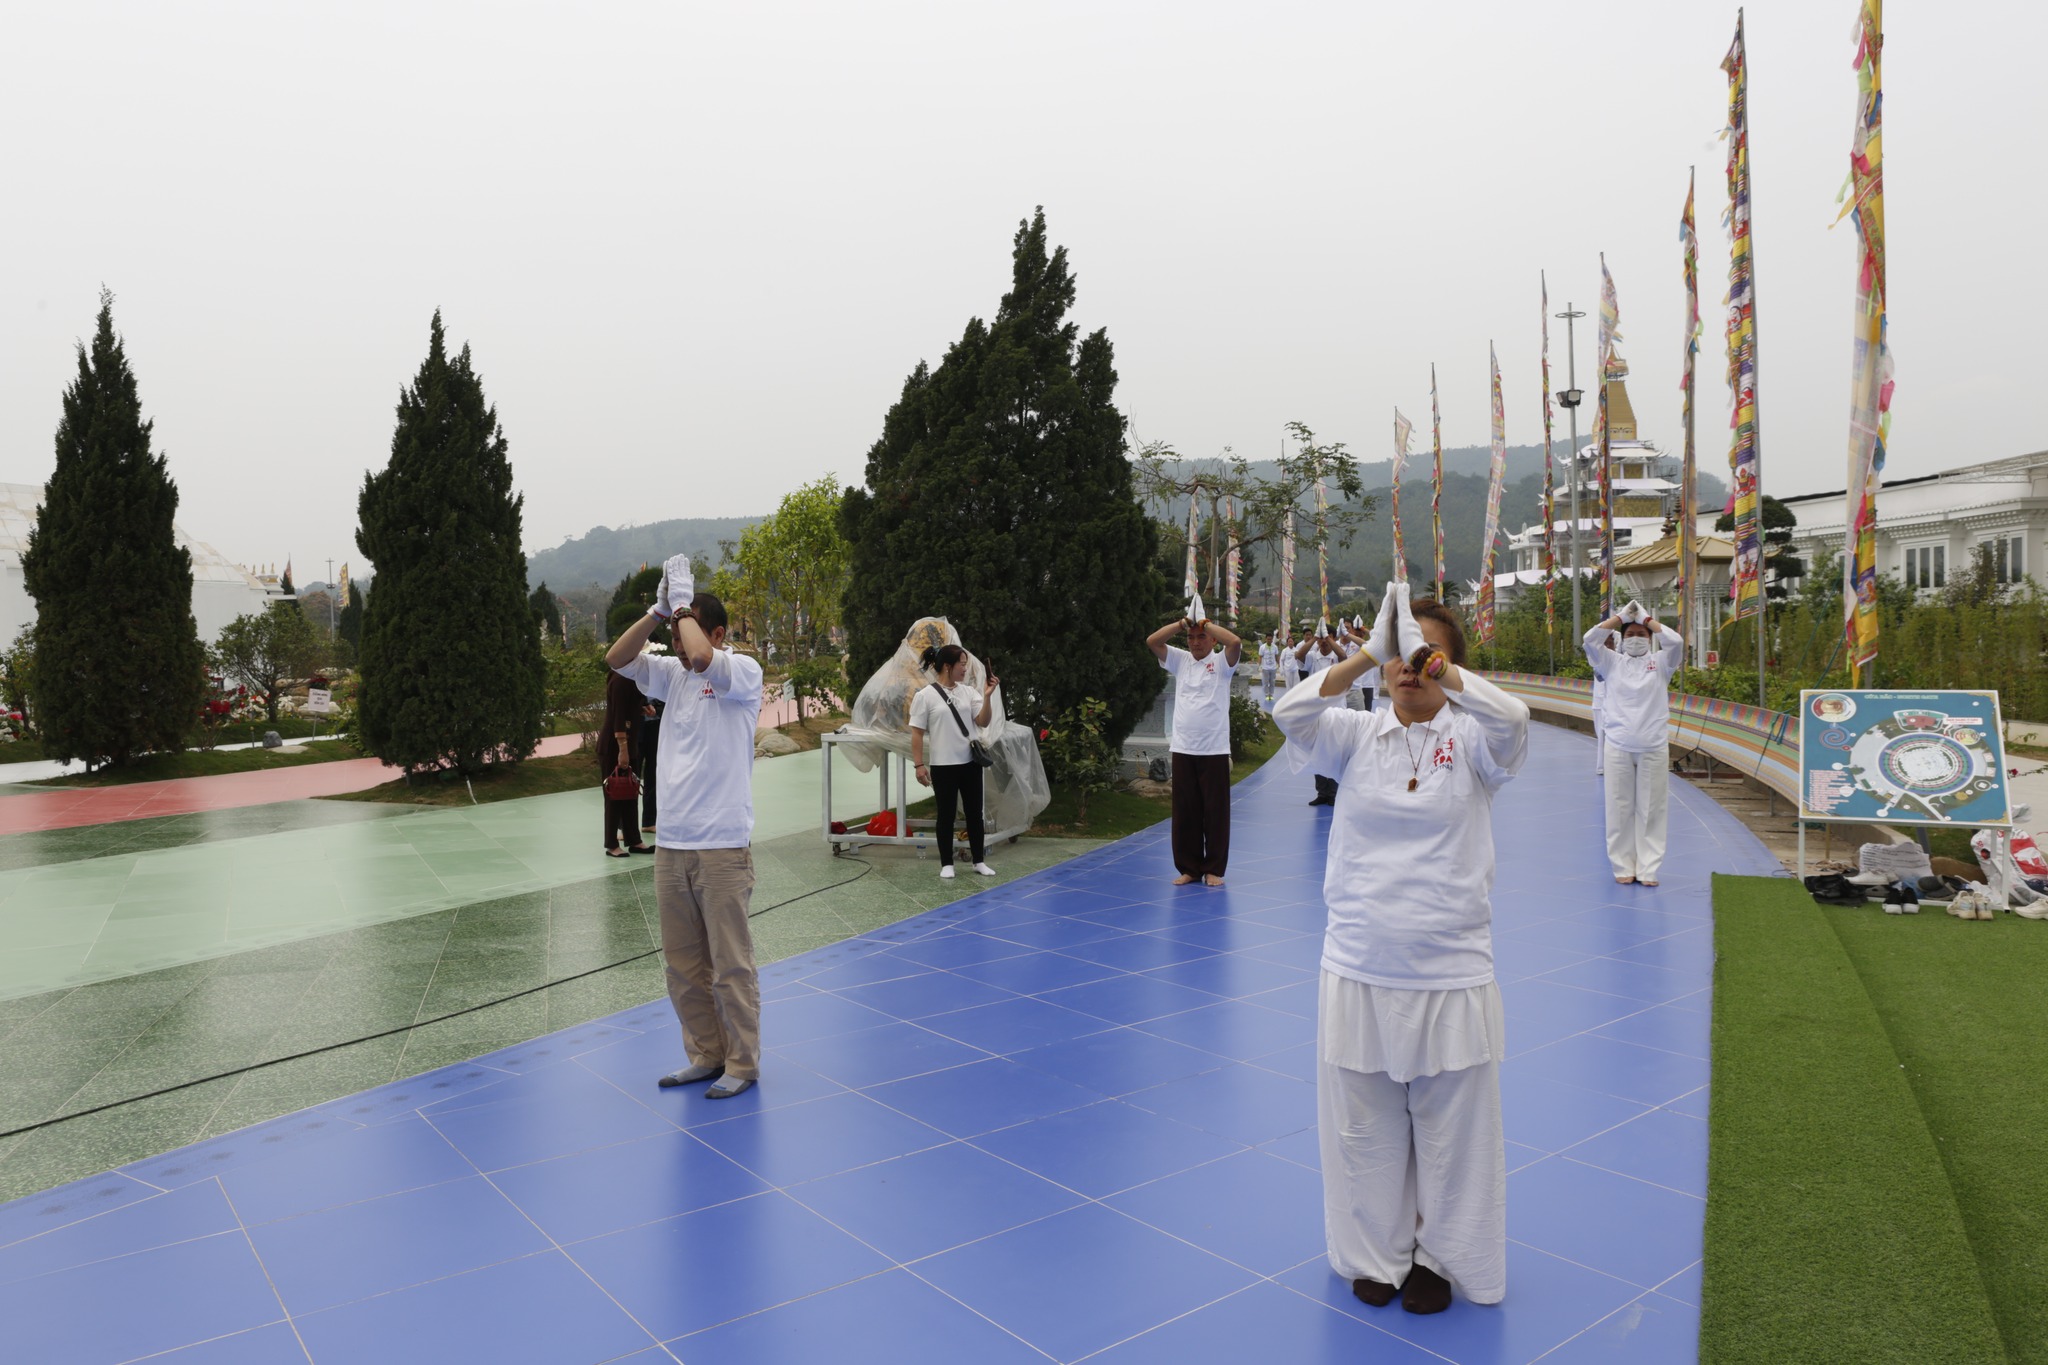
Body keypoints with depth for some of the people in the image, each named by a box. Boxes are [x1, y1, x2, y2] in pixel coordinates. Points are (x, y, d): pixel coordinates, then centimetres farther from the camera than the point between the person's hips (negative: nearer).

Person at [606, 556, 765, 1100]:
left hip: (722, 846, -6)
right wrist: (659, 610, -3)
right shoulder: (673, 674, 12)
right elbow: (617, 659, 5)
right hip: (670, 844, 7)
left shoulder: (743, 672, -7)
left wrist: (683, 605, -11)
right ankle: (705, 1055, 26)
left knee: (730, 964, 1)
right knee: (682, 963, 13)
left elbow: (701, 657, -26)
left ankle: (742, 1064, 13)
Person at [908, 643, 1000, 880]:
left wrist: (988, 695, -12)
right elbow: (917, 733, -7)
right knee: (946, 815, 4)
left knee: (975, 813, 10)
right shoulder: (925, 696, -8)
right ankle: (946, 864, 15)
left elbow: (983, 722, -1)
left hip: (970, 763, 5)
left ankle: (979, 861, 21)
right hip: (943, 766, -4)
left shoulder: (968, 692, 5)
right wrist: (919, 764, -11)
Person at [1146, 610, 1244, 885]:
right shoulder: (1180, 660, 10)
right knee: (1185, 811, 7)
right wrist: (1182, 623, -5)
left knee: (1215, 811, 3)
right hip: (1183, 749, 3)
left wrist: (1207, 624, -9)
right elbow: (1151, 641, 0)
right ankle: (1188, 867, 18)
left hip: (1215, 749, -3)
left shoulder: (1221, 662, 1)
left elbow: (1235, 642, -18)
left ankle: (1213, 869, 14)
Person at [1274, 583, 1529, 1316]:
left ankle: (1439, 1255, 34)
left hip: (1451, 973, -1)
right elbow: (1292, 713, -17)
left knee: (1450, 1131, 12)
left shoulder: (1469, 739, -3)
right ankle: (1377, 1250, 36)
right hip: (1358, 970, 2)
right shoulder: (1357, 735, 1)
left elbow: (1510, 718, -25)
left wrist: (1429, 659, -29)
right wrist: (1368, 653, -25)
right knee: (1363, 1129, 14)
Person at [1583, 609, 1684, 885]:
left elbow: (1675, 642, -7)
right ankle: (1623, 866, 9)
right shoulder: (1612, 663, 11)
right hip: (1617, 746, 0)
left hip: (1654, 747, 0)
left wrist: (1647, 619, 3)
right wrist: (1620, 617, 4)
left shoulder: (1659, 662, 11)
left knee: (1651, 810, 1)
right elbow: (1590, 640, -1)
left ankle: (1648, 869, 6)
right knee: (1620, 809, 2)